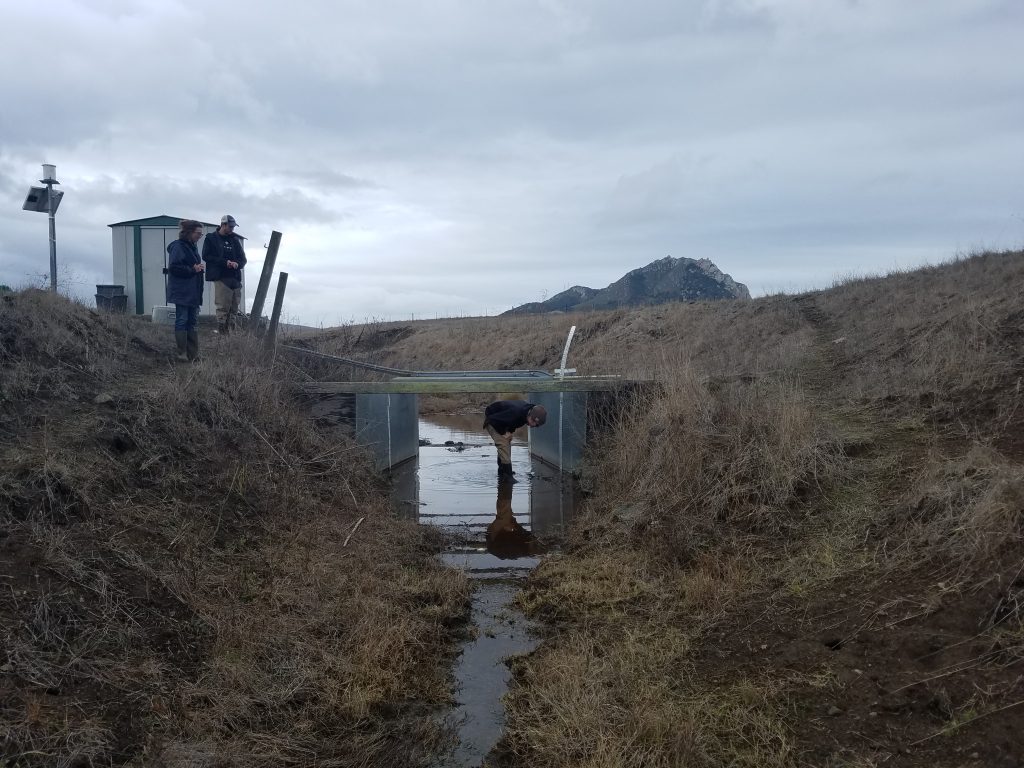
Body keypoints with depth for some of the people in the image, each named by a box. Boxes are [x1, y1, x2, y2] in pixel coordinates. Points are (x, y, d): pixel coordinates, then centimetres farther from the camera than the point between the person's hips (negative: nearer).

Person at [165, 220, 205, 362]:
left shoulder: (192, 247, 16)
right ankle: (182, 354, -1)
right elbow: (174, 267, -19)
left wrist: (200, 268, 10)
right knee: (182, 321, -4)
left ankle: (193, 354, 12)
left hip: (193, 292, 9)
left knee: (193, 322, 9)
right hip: (182, 292, -9)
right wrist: (193, 269, -18)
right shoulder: (178, 247, -11)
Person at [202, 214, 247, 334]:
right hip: (220, 278, -5)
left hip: (235, 278, 5)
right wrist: (225, 262, -14)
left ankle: (231, 333, 6)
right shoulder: (211, 239, 5)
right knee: (223, 308, -11)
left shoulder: (235, 240, 19)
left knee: (233, 309, 3)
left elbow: (243, 259, 16)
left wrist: (237, 264, -8)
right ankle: (222, 333, -11)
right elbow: (206, 256, -5)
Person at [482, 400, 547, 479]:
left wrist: (511, 430, -3)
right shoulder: (515, 413, -42)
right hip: (491, 419, -9)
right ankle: (508, 476, -19)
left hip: (500, 420, 9)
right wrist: (503, 433, -22)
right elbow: (493, 419, -34)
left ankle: (502, 472, 22)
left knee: (508, 443, 11)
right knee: (503, 444, -18)